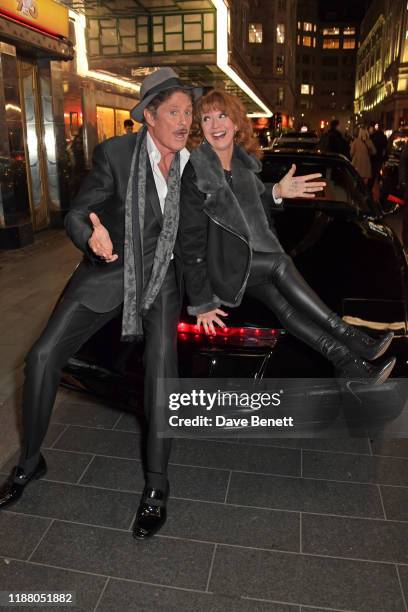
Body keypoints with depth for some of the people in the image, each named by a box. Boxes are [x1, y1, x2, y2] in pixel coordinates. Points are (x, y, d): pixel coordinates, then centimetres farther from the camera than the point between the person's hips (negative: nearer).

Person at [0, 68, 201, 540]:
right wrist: (92, 237, -32)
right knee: (43, 356, -7)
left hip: (160, 276, 1)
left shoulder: (192, 163, 0)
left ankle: (156, 484, -9)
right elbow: (75, 215, -10)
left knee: (161, 360, -23)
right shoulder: (115, 153, -9)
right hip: (108, 272, 0)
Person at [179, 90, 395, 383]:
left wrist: (277, 193, -1)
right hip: (219, 265, -5)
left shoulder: (244, 164, 7)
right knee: (279, 264, -27)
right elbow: (191, 240, -15)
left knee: (282, 301, -20)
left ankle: (346, 362, -28)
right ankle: (346, 335, -21)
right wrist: (201, 303, -16)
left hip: (252, 260, 6)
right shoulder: (196, 173, -12)